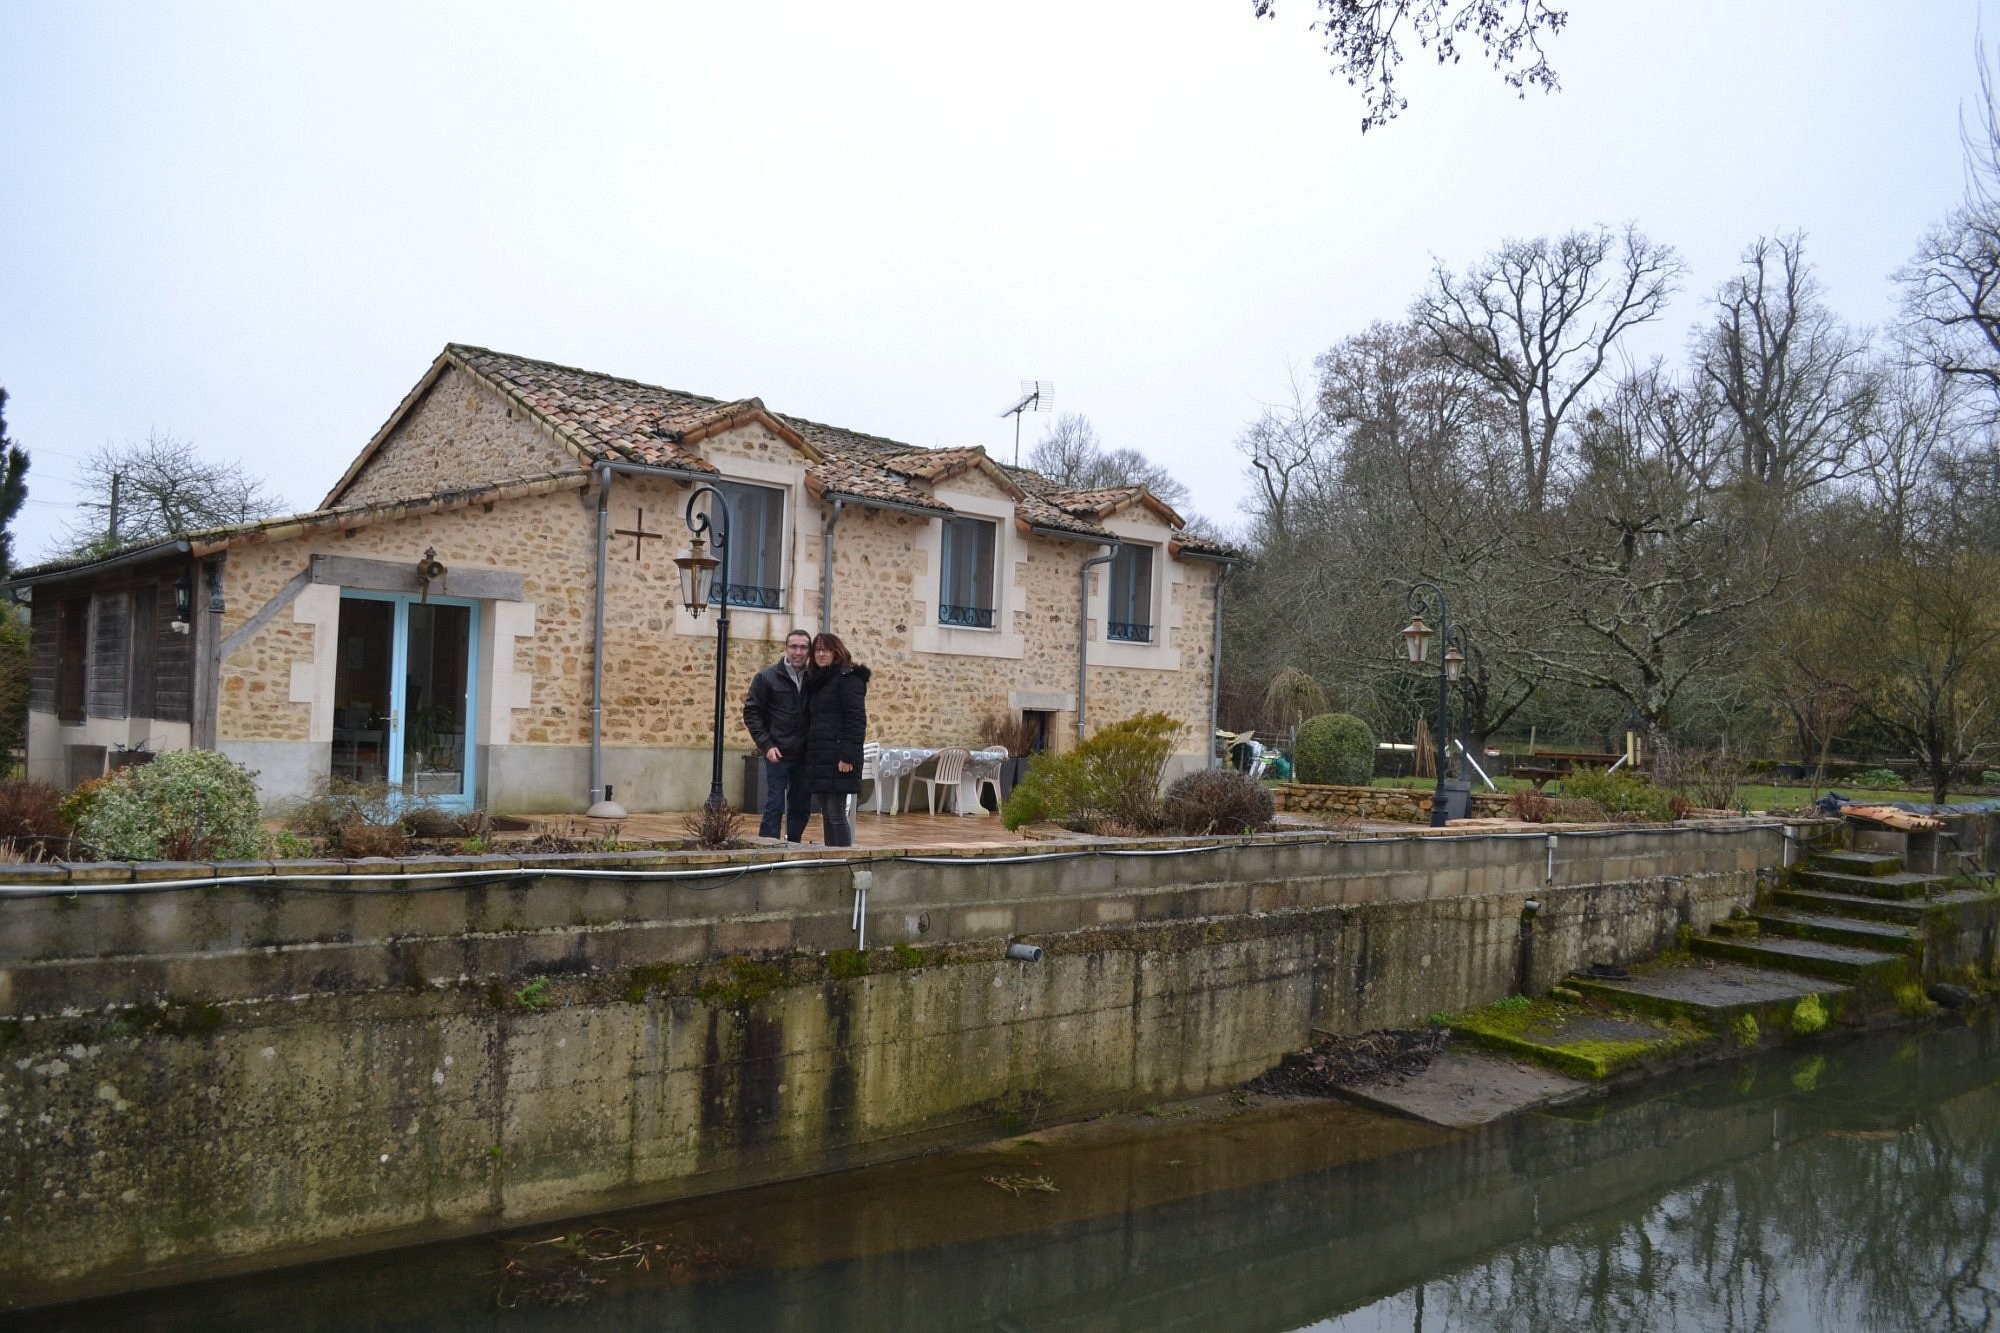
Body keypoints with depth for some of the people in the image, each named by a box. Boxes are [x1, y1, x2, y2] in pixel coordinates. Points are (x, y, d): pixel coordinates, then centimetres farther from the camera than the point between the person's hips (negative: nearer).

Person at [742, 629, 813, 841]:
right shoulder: (767, 677, 0)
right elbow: (751, 712, -1)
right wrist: (766, 745, -10)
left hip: (805, 755, 3)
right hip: (778, 754, -3)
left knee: (801, 807, 9)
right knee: (775, 806, -4)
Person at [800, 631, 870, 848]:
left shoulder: (848, 678, -5)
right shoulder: (815, 681, 20)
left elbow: (857, 718, -14)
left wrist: (849, 756, -21)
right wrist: (807, 753, 14)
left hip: (838, 759, -8)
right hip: (818, 757, 8)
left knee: (836, 814, -9)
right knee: (826, 814, 9)